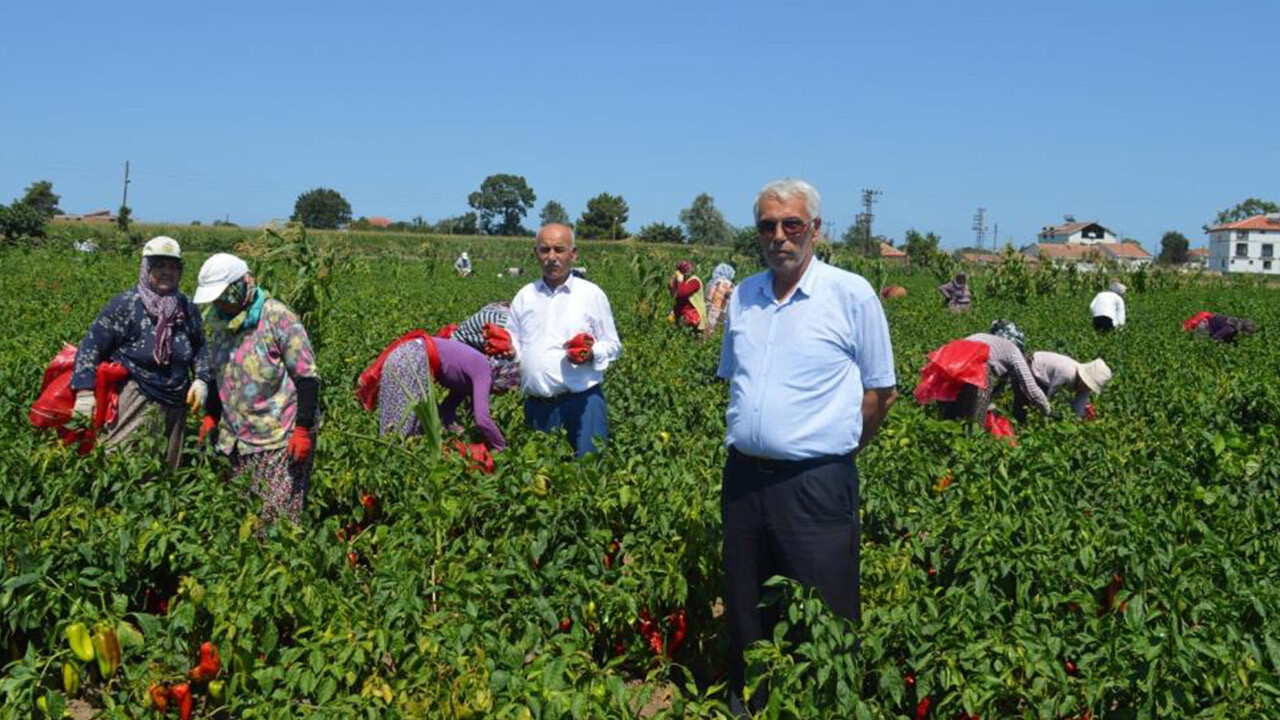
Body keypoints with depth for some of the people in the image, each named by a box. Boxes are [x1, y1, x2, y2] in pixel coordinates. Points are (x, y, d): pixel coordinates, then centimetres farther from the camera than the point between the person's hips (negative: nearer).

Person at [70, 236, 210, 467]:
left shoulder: (187, 308, 9)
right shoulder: (125, 305, -7)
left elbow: (200, 347, 22)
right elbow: (91, 346, -7)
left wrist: (202, 379, 5)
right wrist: (84, 392, -16)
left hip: (174, 405, 5)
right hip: (135, 404, -5)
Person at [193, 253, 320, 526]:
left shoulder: (278, 318, -13)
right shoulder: (220, 321, 10)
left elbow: (307, 377, -13)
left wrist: (303, 429, -17)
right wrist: (211, 415, 16)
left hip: (281, 440, -7)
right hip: (237, 438, 7)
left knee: (279, 516, -6)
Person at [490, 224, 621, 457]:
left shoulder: (591, 294, 3)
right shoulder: (525, 296, 13)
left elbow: (613, 346, 4)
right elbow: (517, 346, 18)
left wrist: (592, 354, -16)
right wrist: (508, 348, -5)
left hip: (582, 402, -3)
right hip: (537, 406, 4)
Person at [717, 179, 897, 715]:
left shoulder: (852, 295, -6)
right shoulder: (743, 296, 10)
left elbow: (881, 392, 0)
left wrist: (831, 447, 2)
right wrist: (751, 442, 13)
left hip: (816, 484, -5)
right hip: (744, 479, 5)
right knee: (745, 615, 17)